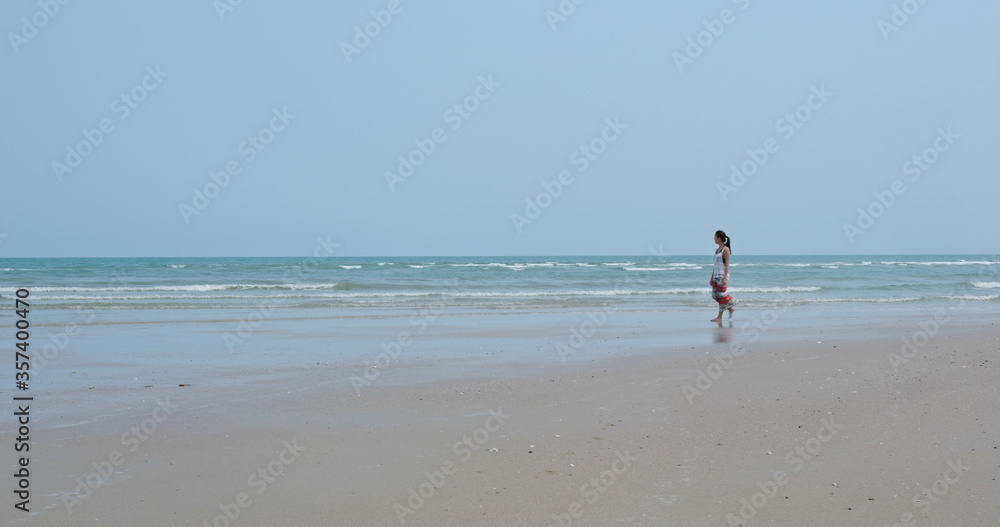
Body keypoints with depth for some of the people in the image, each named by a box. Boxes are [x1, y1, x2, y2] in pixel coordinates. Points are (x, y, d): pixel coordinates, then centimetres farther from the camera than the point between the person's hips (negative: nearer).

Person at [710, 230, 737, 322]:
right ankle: (731, 308, 17)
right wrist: (712, 278, 18)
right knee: (715, 295, 4)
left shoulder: (726, 249, -8)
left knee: (721, 295, -7)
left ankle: (719, 317, -2)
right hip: (716, 275, 8)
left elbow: (727, 265, -13)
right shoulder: (717, 250, 15)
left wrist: (725, 278, -20)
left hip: (722, 275, -8)